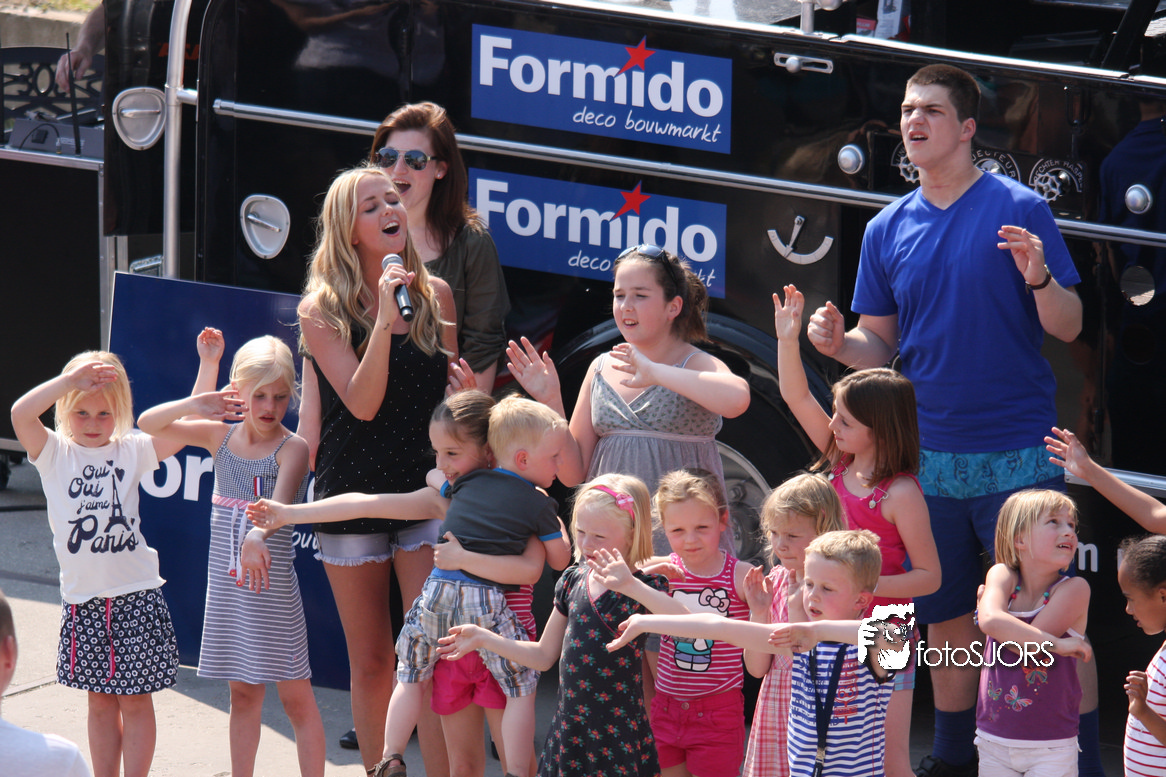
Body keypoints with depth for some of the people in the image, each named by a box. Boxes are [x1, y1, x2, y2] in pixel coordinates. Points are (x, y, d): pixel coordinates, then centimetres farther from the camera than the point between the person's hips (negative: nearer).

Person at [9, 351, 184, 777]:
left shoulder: (131, 451, 2)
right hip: (83, 599, 1)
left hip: (135, 596, -1)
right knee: (100, 702, 13)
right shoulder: (55, 454, 0)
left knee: (134, 700, 3)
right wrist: (70, 380, -25)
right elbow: (20, 414, -17)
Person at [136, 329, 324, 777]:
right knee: (242, 692, 13)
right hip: (226, 585, 5)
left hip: (272, 584, -5)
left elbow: (281, 503, -28)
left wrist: (257, 536, -48)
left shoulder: (291, 448, -11)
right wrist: (195, 404, -13)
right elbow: (149, 424, 3)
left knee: (295, 695, -1)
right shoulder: (220, 436, 4)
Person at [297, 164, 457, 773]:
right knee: (371, 665, 9)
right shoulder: (322, 309, -4)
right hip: (353, 495, -1)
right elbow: (363, 403, -15)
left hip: (427, 493, 1)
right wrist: (385, 320, -22)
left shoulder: (435, 295, 4)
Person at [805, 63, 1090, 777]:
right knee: (948, 620, 13)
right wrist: (840, 343, -8)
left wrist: (1040, 277, -25)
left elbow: (1068, 327, -5)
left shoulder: (1018, 209, -5)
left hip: (1018, 455, -5)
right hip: (931, 455, 5)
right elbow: (880, 344, 13)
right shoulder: (889, 229, 8)